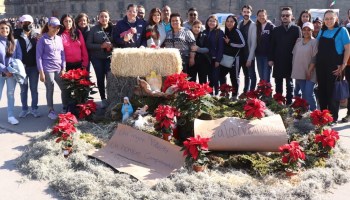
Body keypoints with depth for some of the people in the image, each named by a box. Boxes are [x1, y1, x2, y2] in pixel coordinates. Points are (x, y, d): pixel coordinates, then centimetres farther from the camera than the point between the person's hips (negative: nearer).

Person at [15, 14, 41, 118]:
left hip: (34, 66, 1)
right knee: (23, 89, 10)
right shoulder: (17, 36, -2)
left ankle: (34, 108, 20)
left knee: (34, 89, 10)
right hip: (22, 66, -1)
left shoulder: (36, 36, 3)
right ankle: (24, 109, 20)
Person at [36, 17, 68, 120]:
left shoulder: (59, 38, 9)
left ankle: (66, 107, 23)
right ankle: (51, 111, 16)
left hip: (59, 69, 4)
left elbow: (62, 54, 12)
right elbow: (39, 57, -5)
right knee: (50, 90, 3)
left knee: (65, 88, 6)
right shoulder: (42, 40, -3)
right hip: (48, 69, -4)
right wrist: (41, 72, -9)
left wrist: (63, 68, 4)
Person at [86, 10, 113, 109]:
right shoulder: (94, 29, 0)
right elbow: (88, 44, -4)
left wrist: (112, 45, -11)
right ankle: (103, 99, 16)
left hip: (109, 57, 0)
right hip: (97, 58, 0)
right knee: (100, 78, 4)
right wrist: (101, 46, -15)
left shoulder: (113, 28, 5)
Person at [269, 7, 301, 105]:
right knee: (278, 85, 8)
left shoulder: (296, 29, 1)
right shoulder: (276, 30, 10)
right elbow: (272, 45, 8)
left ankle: (289, 103, 11)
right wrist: (271, 59, 0)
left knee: (289, 85, 6)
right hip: (278, 61, 3)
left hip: (291, 62, -3)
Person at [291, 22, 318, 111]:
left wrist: (309, 71, -16)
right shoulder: (298, 41, 11)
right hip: (299, 72, 5)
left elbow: (315, 58, -11)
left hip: (309, 73, -5)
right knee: (304, 94, 12)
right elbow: (294, 55, 16)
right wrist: (295, 71, 12)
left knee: (309, 94, -9)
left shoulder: (314, 42, -6)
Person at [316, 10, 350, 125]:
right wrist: (316, 63, 8)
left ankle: (333, 118, 10)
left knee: (332, 91, 0)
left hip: (334, 67, -5)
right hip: (321, 66, 5)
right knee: (322, 90, 10)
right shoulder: (322, 31, 10)